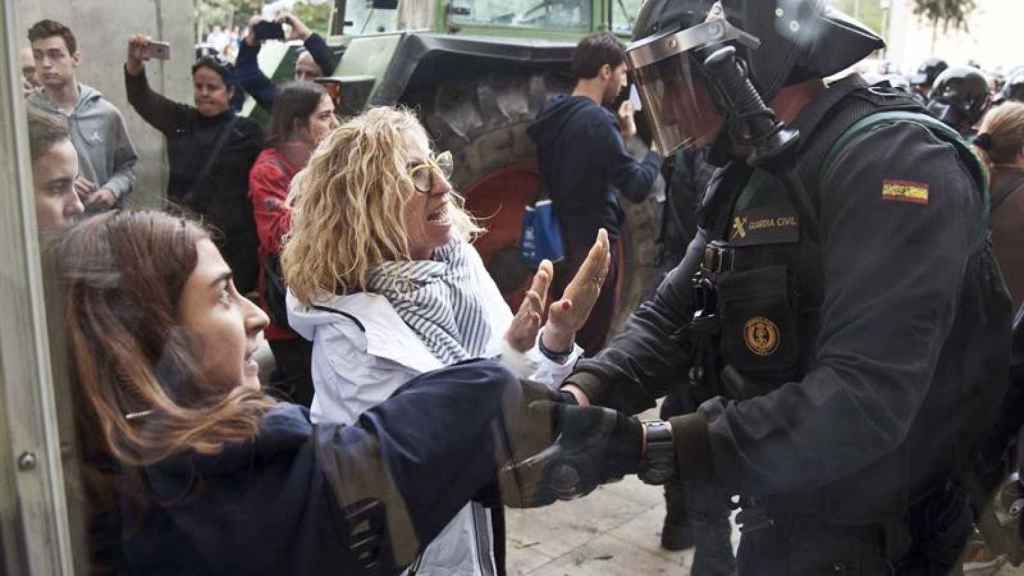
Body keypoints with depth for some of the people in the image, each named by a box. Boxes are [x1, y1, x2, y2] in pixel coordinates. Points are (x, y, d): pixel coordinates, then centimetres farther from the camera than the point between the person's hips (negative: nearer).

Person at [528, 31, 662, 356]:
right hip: (593, 243, -9)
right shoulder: (595, 120, -18)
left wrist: (622, 135, 15)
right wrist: (658, 149, -3)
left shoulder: (556, 116, 8)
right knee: (589, 343, -2)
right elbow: (637, 187, -20)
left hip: (564, 239, 9)